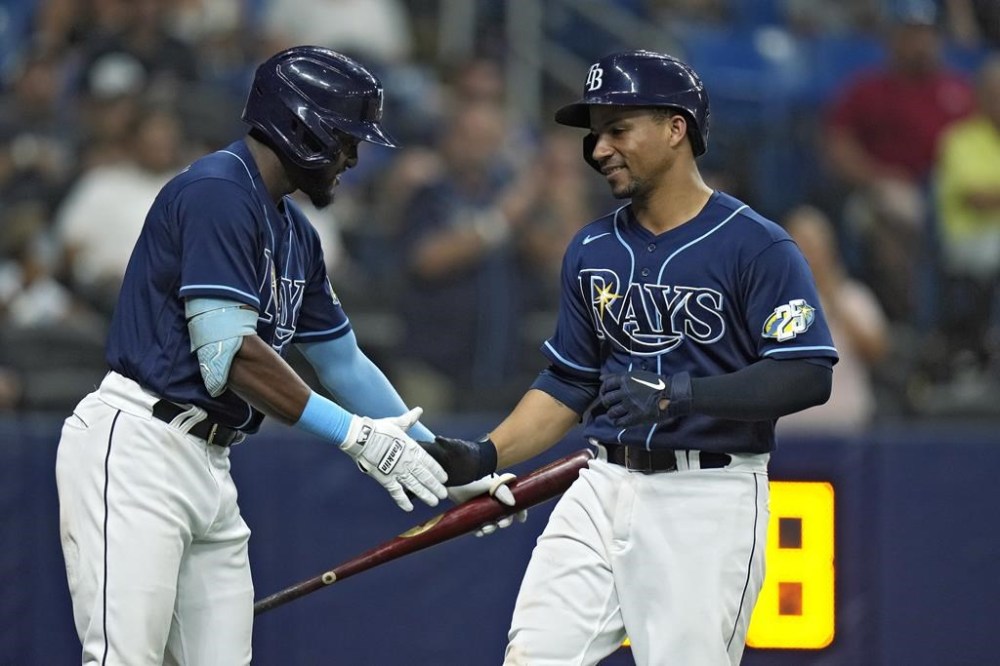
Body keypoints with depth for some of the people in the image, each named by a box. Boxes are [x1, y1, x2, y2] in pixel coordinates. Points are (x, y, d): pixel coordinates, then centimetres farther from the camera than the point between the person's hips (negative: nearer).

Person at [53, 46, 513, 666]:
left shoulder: (295, 235, 18)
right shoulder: (218, 192, -12)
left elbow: (344, 362, 26)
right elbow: (230, 356, -20)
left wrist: (448, 467, 22)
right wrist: (354, 434, -17)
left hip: (210, 468, 10)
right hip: (135, 451, -10)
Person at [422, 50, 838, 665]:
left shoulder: (755, 246, -8)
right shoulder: (592, 250, 12)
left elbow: (808, 377, -14)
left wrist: (678, 394, -24)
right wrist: (485, 456, 2)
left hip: (708, 499, -6)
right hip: (604, 487, 6)